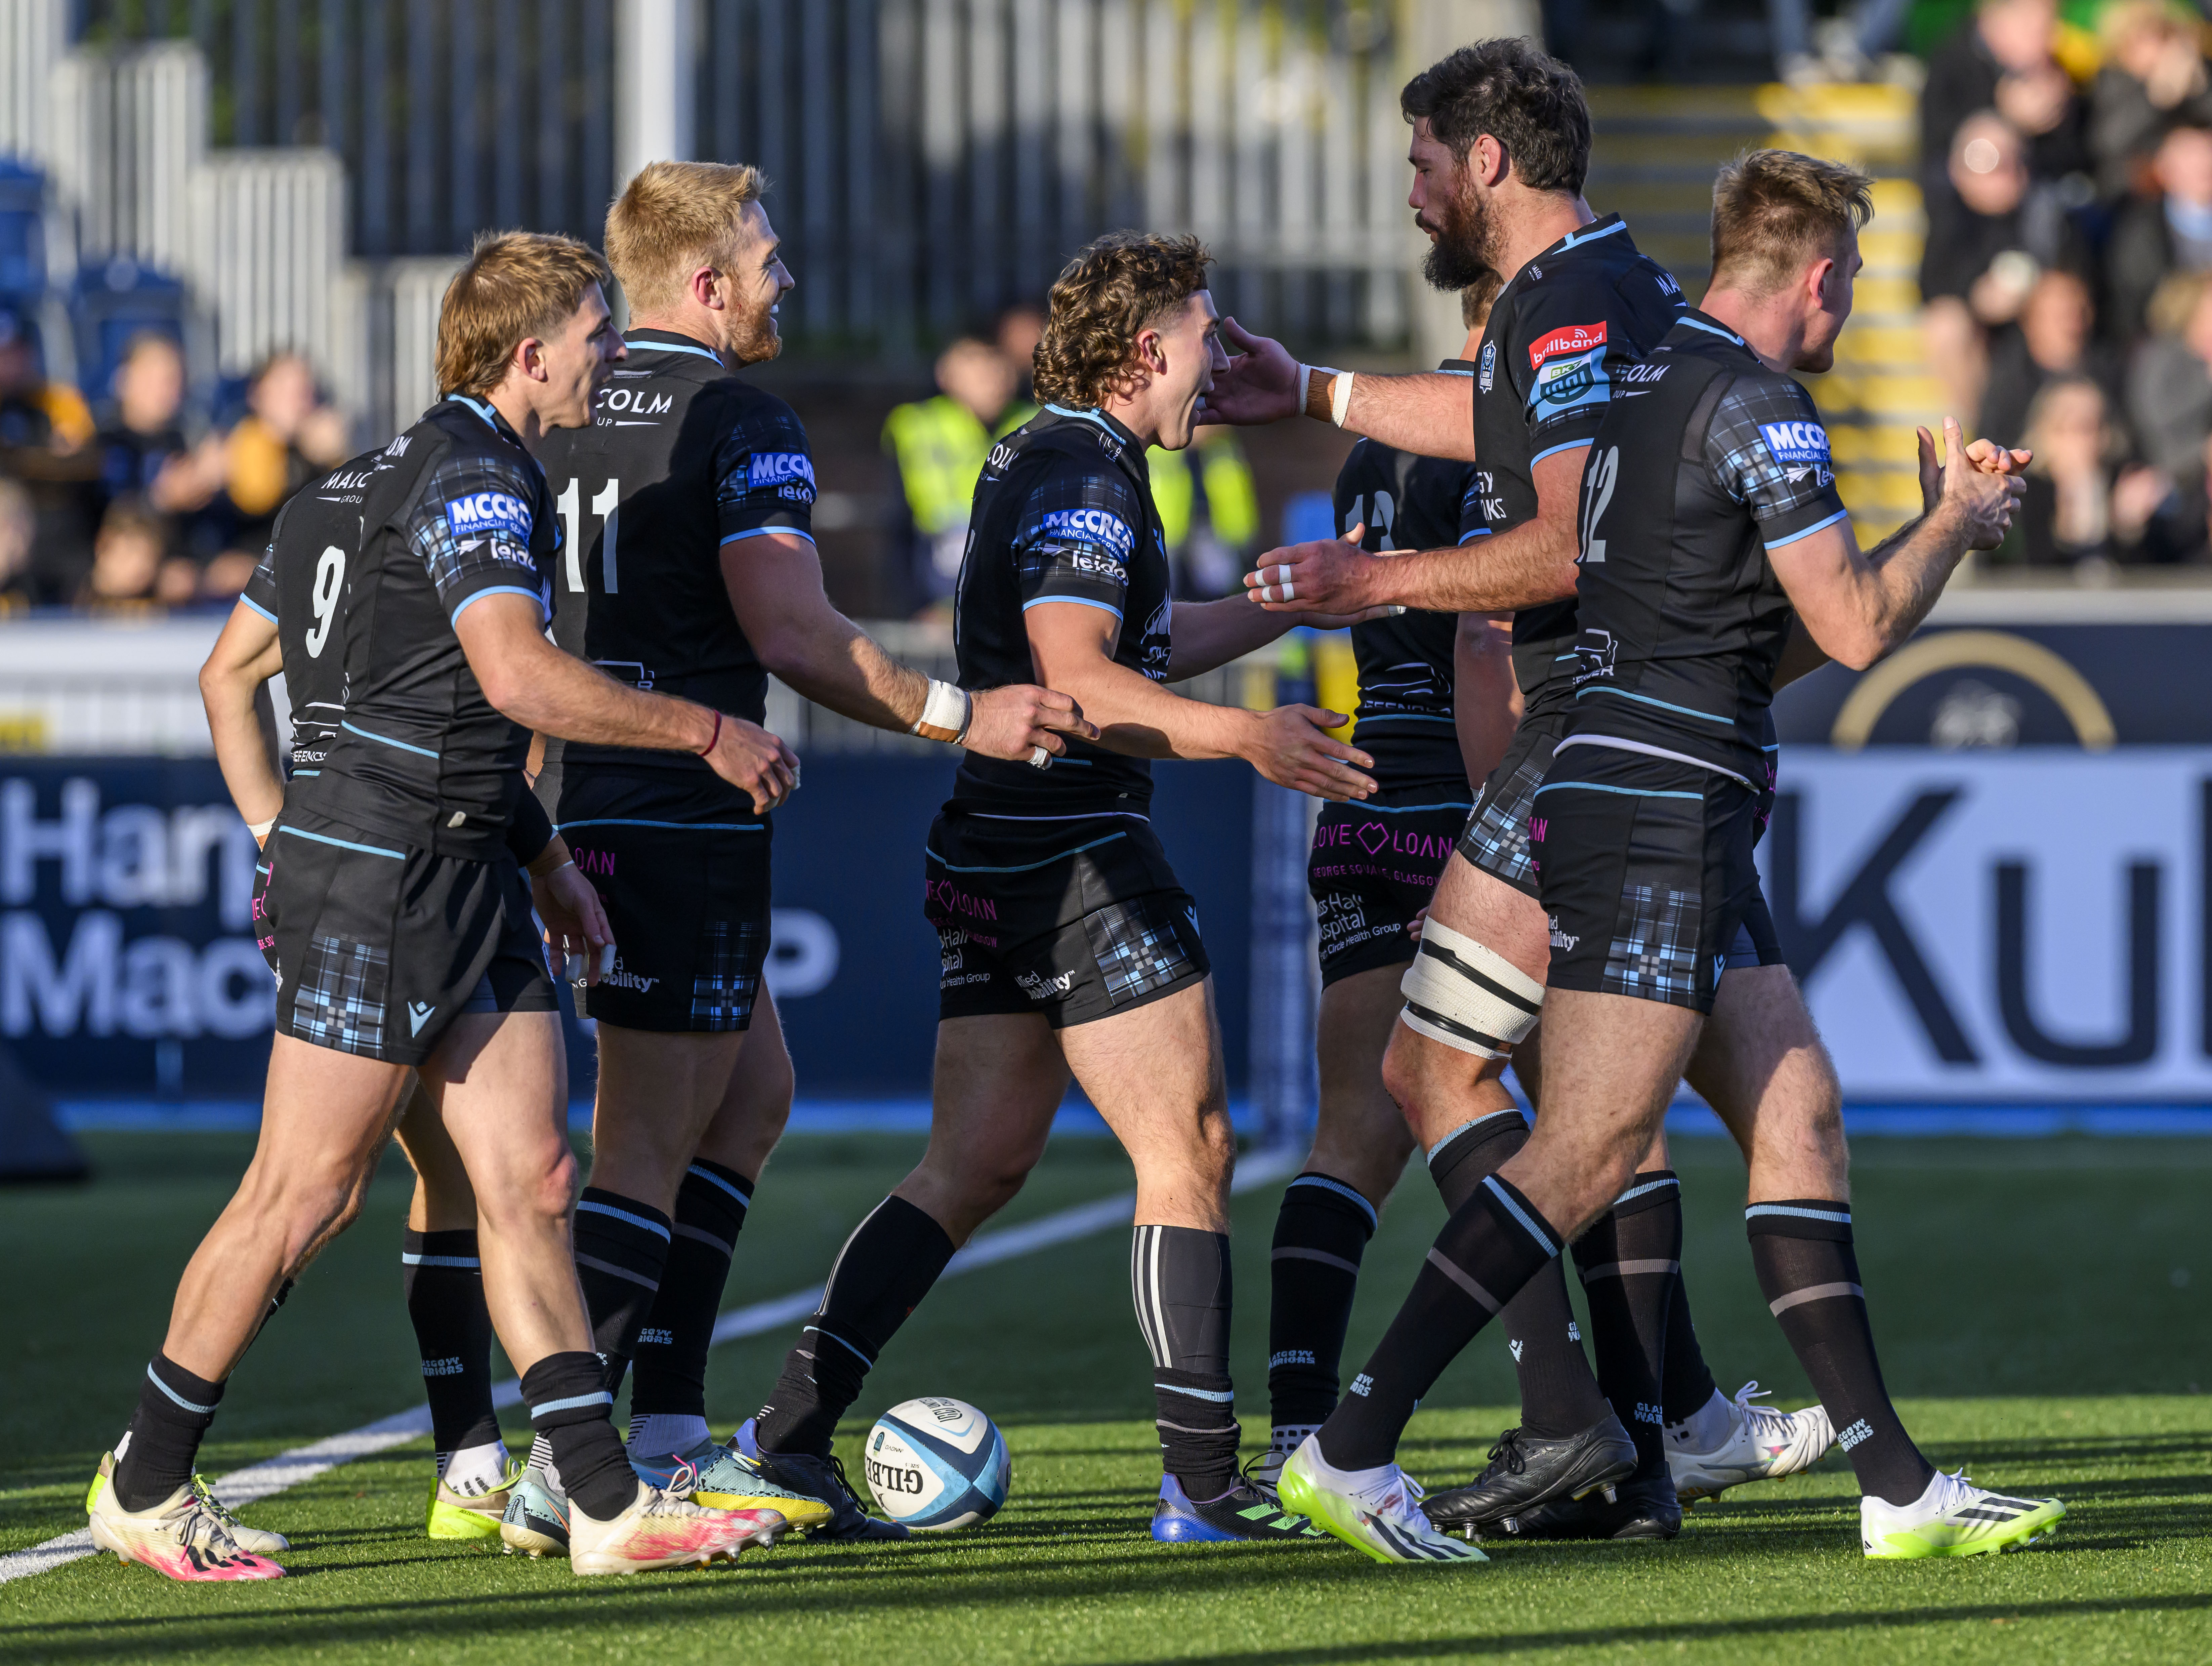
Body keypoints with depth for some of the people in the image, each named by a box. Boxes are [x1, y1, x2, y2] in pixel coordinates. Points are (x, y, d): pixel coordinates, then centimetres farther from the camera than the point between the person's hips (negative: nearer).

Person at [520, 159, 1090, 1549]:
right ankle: (561, 1471, -10)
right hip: (685, 814, -8)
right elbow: (792, 634, -19)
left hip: (575, 800, 8)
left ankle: (669, 1438, 15)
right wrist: (959, 716, -13)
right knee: (651, 1149, -6)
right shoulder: (742, 423, -11)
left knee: (753, 1094, 19)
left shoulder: (566, 415, 12)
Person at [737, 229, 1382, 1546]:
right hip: (1079, 858, -10)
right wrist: (1242, 737, -37)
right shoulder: (1085, 481, -13)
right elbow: (1079, 681, -25)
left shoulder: (1044, 464, 19)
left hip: (994, 866, 10)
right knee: (1191, 1150, -6)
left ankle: (792, 1435, 5)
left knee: (977, 1165, 10)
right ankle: (1204, 1482, -8)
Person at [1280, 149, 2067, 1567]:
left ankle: (1896, 1484, 7)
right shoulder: (1754, 406, -12)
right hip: (1662, 811, -10)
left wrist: (1940, 514, 27)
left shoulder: (1642, 378, 17)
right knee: (1589, 1154, -11)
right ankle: (1352, 1449, -12)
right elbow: (1855, 629, -13)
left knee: (1799, 1115, 9)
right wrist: (1957, 526, 5)